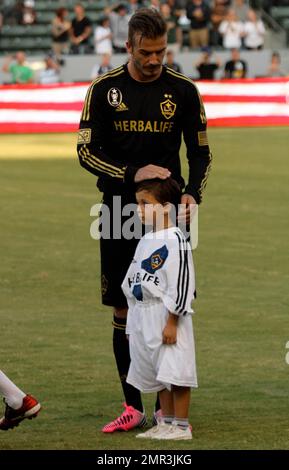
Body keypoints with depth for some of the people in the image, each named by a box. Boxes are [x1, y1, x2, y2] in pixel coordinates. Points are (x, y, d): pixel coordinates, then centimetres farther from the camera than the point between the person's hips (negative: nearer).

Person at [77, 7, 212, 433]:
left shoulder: (183, 90, 1)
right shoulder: (105, 89, 0)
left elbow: (201, 152, 8)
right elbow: (86, 151, -1)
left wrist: (193, 193, -11)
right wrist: (133, 174, -16)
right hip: (120, 214, 0)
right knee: (123, 311, 2)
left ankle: (167, 406, 4)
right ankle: (133, 408, 10)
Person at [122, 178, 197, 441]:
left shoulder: (175, 240, -14)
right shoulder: (146, 241, 14)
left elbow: (181, 284, -17)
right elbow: (133, 282, 19)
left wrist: (172, 322, -19)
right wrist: (134, 323, 17)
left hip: (167, 316, -9)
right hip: (144, 317, 9)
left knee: (175, 373, -6)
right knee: (158, 375, 14)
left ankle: (181, 427, -1)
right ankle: (166, 423, 22)